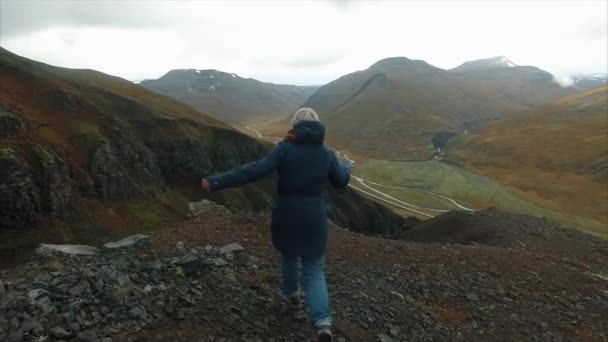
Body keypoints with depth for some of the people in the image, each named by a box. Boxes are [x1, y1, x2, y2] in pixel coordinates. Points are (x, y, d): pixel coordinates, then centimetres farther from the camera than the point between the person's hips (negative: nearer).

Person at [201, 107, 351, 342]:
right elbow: (341, 182, 12)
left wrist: (217, 183, -22)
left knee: (289, 255, 29)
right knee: (314, 271, 9)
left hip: (286, 218, -1)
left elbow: (256, 170, -22)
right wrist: (345, 166, 35)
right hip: (314, 221, 1)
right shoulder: (327, 154, -2)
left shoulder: (285, 148, -11)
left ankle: (291, 294, 51)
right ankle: (323, 322, -7)